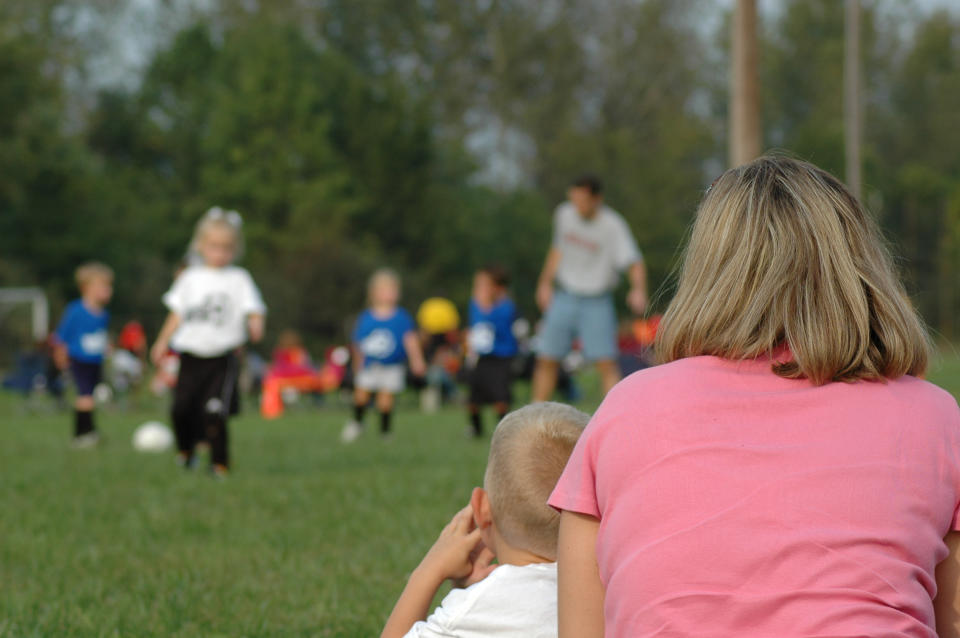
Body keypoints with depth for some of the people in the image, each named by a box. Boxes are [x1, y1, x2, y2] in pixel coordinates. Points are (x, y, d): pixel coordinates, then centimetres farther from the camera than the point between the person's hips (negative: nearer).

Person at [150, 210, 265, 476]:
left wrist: (256, 325, -26)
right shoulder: (191, 278, 11)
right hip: (191, 355, 3)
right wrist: (162, 343, 16)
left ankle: (219, 463, -2)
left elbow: (253, 309, -5)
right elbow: (177, 313, 18)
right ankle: (185, 450, 27)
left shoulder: (239, 279, 3)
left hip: (222, 357, -3)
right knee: (182, 408, 0)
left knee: (214, 412, -14)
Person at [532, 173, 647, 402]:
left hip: (597, 303, -4)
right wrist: (545, 283, 16)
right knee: (546, 360, 3)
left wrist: (638, 290, -38)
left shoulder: (613, 225, -14)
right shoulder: (564, 214, 1)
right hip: (564, 297, 4)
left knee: (606, 362, -14)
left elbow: (634, 263, -20)